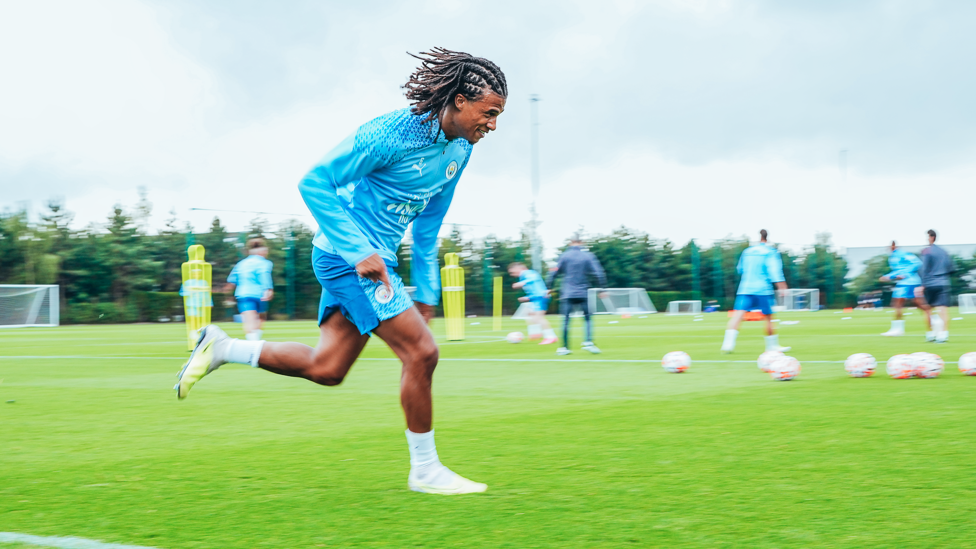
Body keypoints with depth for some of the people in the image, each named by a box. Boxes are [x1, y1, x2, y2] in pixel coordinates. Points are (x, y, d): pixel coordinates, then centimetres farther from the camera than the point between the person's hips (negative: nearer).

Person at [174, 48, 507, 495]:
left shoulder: (458, 151, 6)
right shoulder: (390, 134, -21)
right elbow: (314, 183, -20)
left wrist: (427, 291, 17)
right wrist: (359, 252, -25)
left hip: (373, 258, 9)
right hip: (346, 255, -9)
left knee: (326, 369, 6)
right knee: (421, 351, -12)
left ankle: (223, 348, 17)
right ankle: (425, 470, 1)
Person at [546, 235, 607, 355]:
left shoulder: (564, 256, 3)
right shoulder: (588, 256, 2)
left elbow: (554, 272, 1)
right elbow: (599, 273, -2)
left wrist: (549, 287, 9)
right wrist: (603, 289, 4)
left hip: (567, 294, 0)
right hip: (583, 294, 0)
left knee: (566, 320, 2)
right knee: (587, 318, 10)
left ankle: (565, 347, 1)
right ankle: (588, 342, -6)